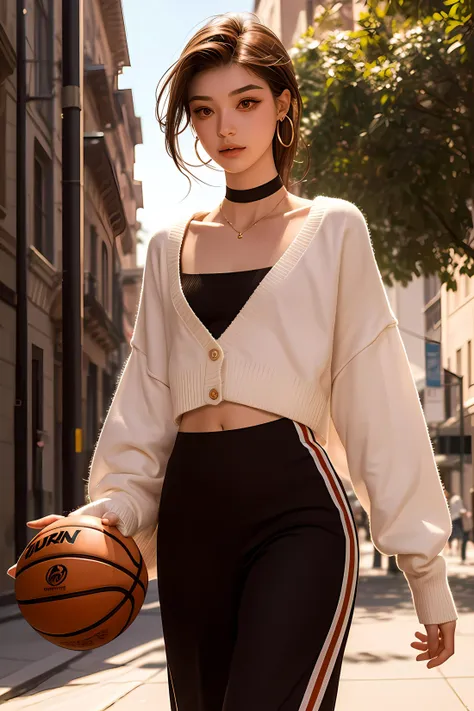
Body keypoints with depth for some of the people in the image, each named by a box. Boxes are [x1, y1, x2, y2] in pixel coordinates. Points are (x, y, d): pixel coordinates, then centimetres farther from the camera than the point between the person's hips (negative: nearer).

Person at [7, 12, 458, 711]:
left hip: (296, 504, -4)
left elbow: (381, 398, 2)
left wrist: (425, 566, 0)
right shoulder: (170, 247, 15)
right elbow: (145, 403, 14)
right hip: (190, 516, 4)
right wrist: (110, 510, -2)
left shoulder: (332, 230, 5)